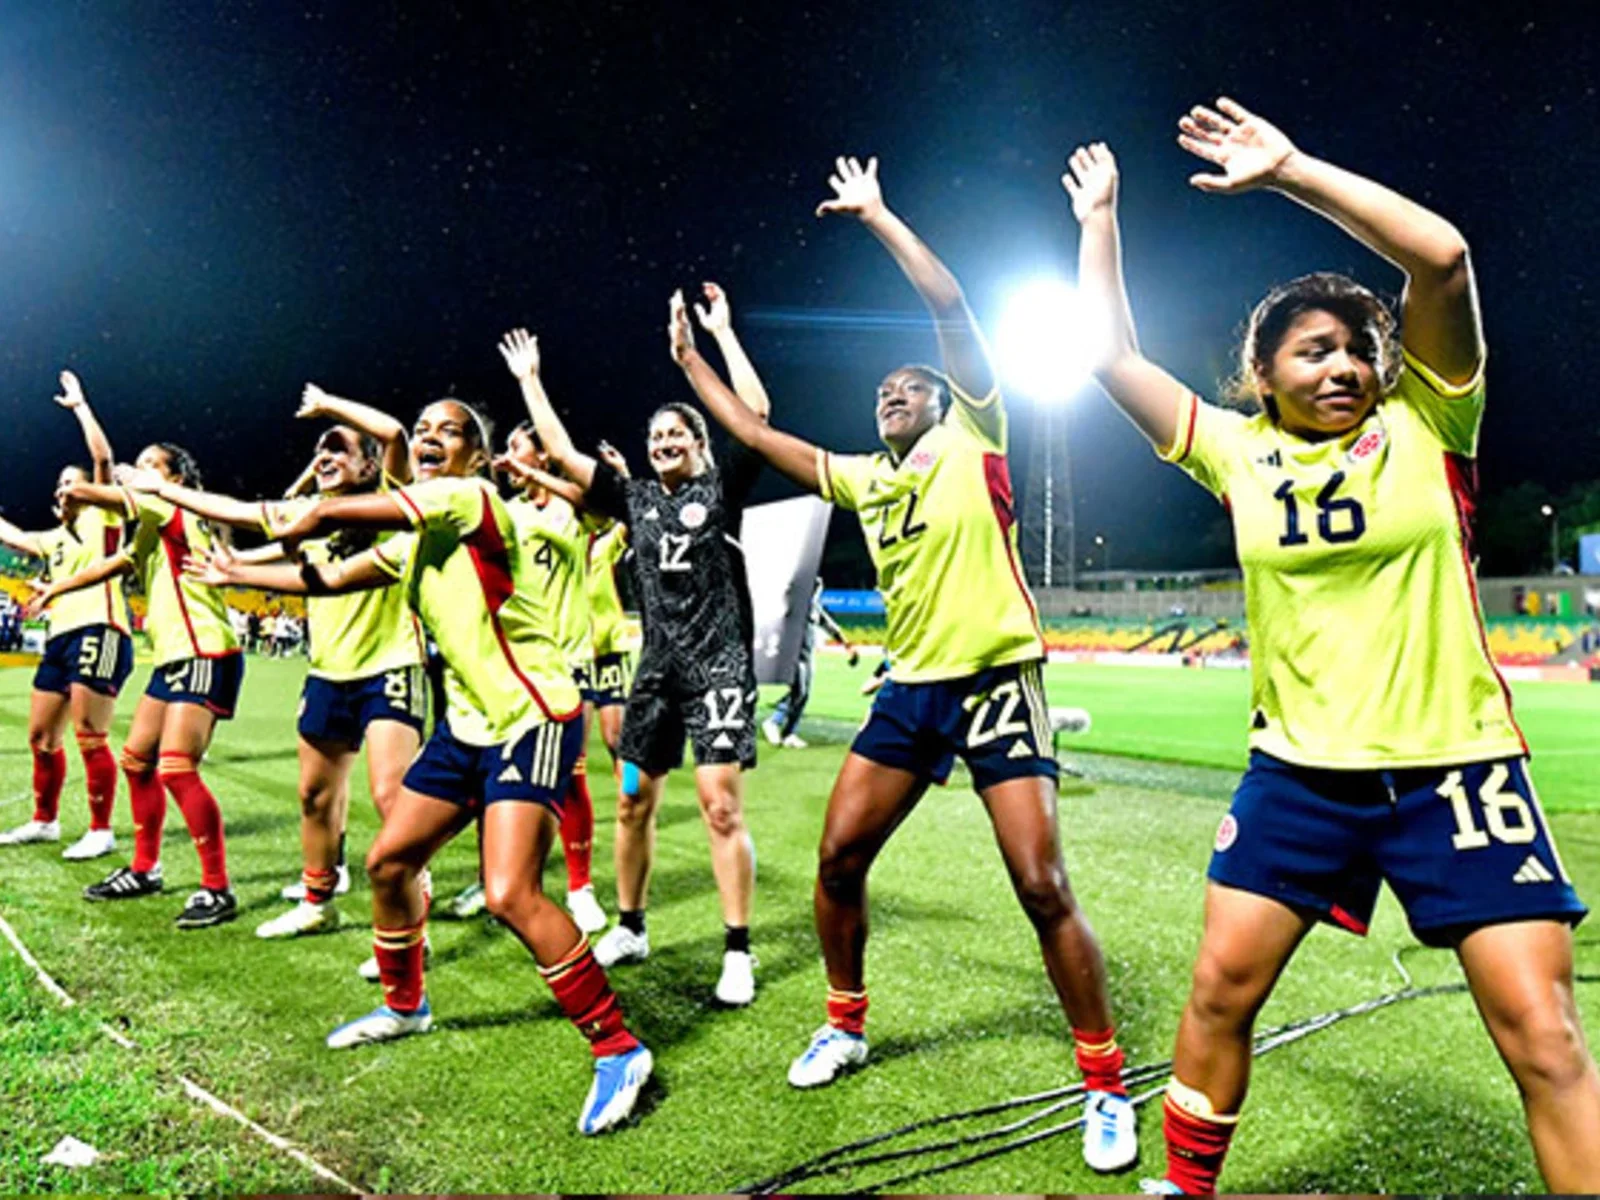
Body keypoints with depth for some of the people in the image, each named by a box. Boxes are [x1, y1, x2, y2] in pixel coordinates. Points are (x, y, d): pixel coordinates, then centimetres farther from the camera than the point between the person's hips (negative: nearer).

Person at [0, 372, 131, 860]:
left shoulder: (102, 518, 2)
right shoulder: (54, 538, 22)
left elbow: (103, 457, -8)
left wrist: (79, 404, -4)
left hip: (98, 632, -9)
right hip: (61, 636, 9)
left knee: (89, 737, -11)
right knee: (41, 737, 14)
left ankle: (101, 831, -3)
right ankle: (44, 821, 29)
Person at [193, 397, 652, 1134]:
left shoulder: (473, 499, -13)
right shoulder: (411, 538, 14)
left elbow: (335, 511, -12)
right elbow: (330, 579, 26)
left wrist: (289, 525, 8)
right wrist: (239, 575, 34)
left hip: (532, 719, -9)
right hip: (467, 722, 9)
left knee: (510, 894, -21)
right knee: (389, 860, 15)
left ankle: (618, 1050, -7)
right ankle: (404, 1006, 41)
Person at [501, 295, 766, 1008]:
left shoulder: (722, 489, 1)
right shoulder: (635, 497, 12)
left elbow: (756, 413, -10)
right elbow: (561, 452, 14)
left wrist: (722, 332, -7)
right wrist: (530, 380, 16)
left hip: (719, 665, -5)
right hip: (657, 666, 5)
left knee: (721, 805, -11)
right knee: (633, 800, 10)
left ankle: (738, 953, -1)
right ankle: (629, 929, 28)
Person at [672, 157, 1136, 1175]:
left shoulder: (974, 437, 1)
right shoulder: (862, 477, 16)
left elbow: (950, 304, -8)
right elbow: (760, 436, 23)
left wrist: (877, 214, -2)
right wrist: (691, 360, 26)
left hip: (996, 679, -6)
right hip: (911, 688, 6)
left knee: (1043, 885, -9)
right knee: (839, 857, 6)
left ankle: (1107, 1085, 9)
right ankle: (845, 1025, 29)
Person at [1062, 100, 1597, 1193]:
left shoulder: (1426, 425, -3)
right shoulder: (1239, 451, 3)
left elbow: (1443, 255, -17)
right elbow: (1115, 355, 4)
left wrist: (1290, 170, -14)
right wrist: (1099, 216, 7)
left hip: (1456, 768, -2)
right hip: (1299, 771, 2)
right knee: (1222, 987, 5)